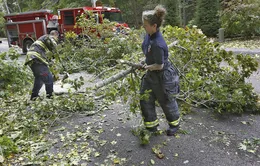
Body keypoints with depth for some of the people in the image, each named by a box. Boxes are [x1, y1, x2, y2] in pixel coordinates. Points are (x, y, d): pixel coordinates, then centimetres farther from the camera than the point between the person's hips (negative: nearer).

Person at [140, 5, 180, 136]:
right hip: (150, 75, 9)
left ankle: (174, 124, 42)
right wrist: (146, 63, 8)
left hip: (162, 77, -8)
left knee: (166, 102, 14)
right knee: (145, 100, 13)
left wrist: (147, 67, -9)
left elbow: (159, 66, -24)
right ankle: (151, 126, 32)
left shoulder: (157, 44, -34)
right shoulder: (149, 34, -7)